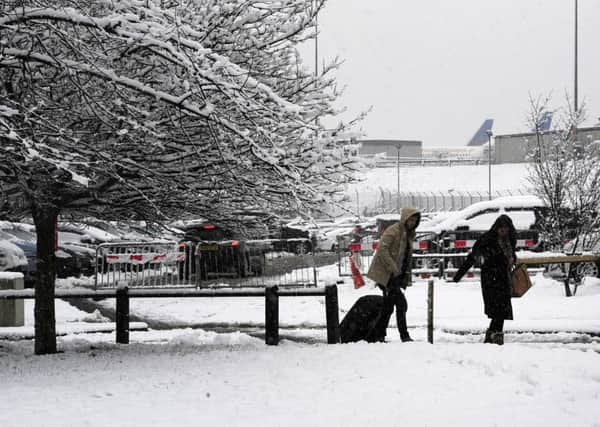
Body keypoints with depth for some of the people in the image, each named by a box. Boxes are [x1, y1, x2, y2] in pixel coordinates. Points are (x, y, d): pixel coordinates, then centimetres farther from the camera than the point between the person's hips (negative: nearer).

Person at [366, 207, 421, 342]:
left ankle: (374, 336, 16)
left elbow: (408, 258, 23)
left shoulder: (409, 234, 15)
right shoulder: (393, 231, -13)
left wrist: (407, 276, 15)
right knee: (401, 303, -14)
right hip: (386, 274, -9)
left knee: (388, 307, 10)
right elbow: (382, 250, -22)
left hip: (396, 275, 9)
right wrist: (393, 268, -24)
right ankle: (404, 336, -11)